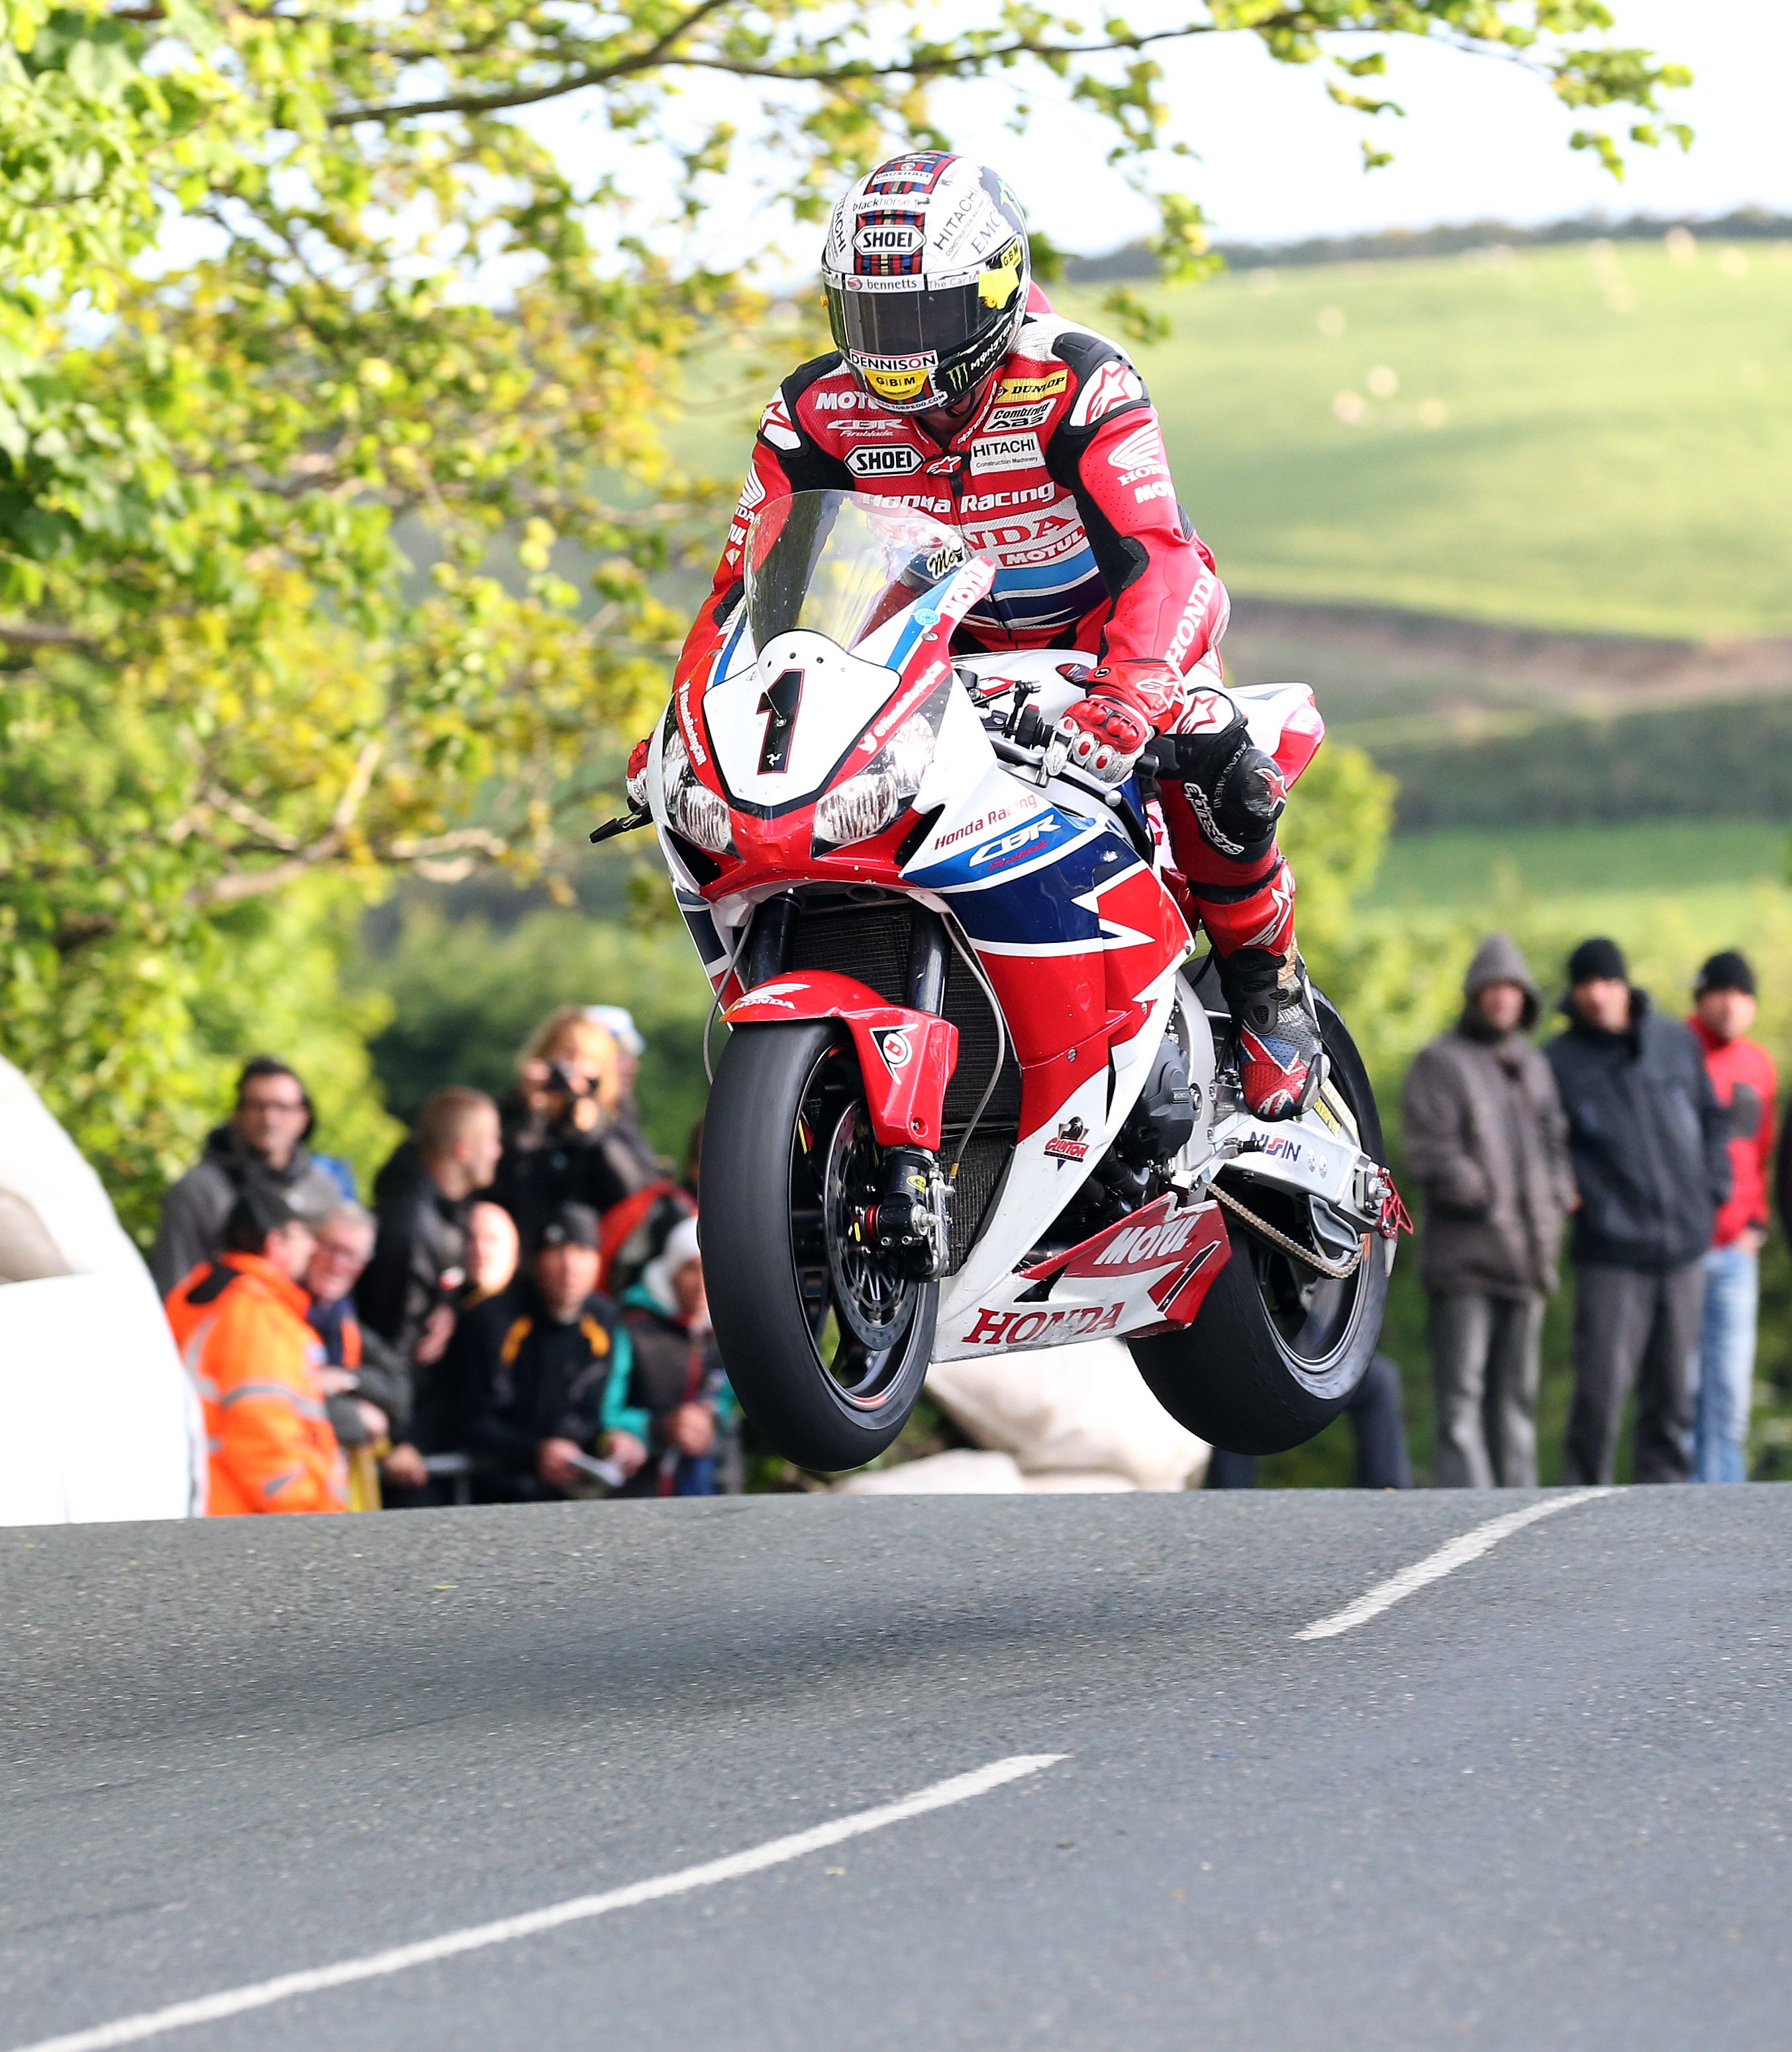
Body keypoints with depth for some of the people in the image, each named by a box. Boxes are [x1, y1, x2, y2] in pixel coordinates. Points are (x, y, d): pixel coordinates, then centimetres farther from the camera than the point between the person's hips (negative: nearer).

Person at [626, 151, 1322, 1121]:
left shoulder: (1077, 382, -25)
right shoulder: (820, 411, -12)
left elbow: (1159, 559, -37)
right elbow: (749, 579, -8)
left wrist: (1127, 695, -56)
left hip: (1103, 634, -4)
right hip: (946, 655, 4)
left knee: (1215, 764, -33)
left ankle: (1265, 973, -5)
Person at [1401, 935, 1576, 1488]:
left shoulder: (1533, 1064, 19)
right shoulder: (1439, 1063, -1)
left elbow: (1555, 1140, 21)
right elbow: (1431, 1155, -10)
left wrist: (1557, 1197, 3)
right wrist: (1488, 1198, -14)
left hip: (1527, 1256, 7)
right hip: (1465, 1256, -6)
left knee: (1517, 1394, 10)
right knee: (1462, 1392, -9)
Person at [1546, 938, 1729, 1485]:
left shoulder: (1678, 1043, 8)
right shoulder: (1559, 1061, -1)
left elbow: (1711, 1121, 17)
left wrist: (1712, 1190, 5)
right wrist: (1569, 1191, -12)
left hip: (1684, 1248, 4)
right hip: (1611, 1254, -4)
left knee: (1673, 1394, 7)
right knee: (1602, 1389, -9)